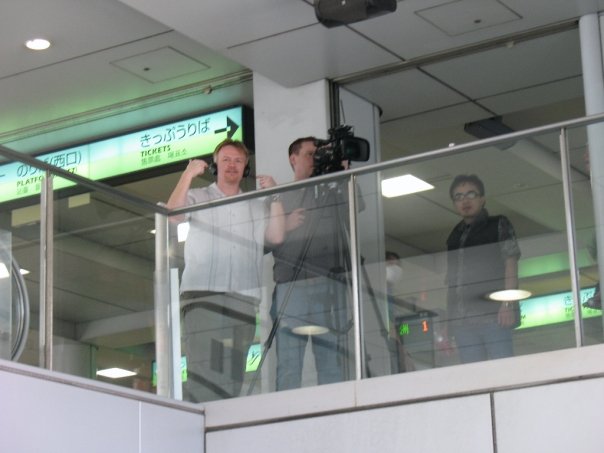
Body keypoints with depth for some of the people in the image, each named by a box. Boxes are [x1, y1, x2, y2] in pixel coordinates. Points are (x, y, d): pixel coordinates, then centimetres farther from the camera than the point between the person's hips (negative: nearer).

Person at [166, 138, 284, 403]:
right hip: (201, 292, -3)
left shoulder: (256, 207, 24)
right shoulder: (197, 198, 16)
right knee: (204, 367, -16)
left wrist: (274, 195, 3)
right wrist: (188, 175, -8)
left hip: (244, 298, 3)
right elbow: (172, 216, -4)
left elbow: (276, 236, 8)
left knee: (233, 375, -3)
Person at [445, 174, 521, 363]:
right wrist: (447, 319, 11)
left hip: (493, 312, -4)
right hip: (462, 319, 4)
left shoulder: (498, 225, 10)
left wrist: (508, 304, -12)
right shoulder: (455, 236, 22)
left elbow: (510, 263, 1)